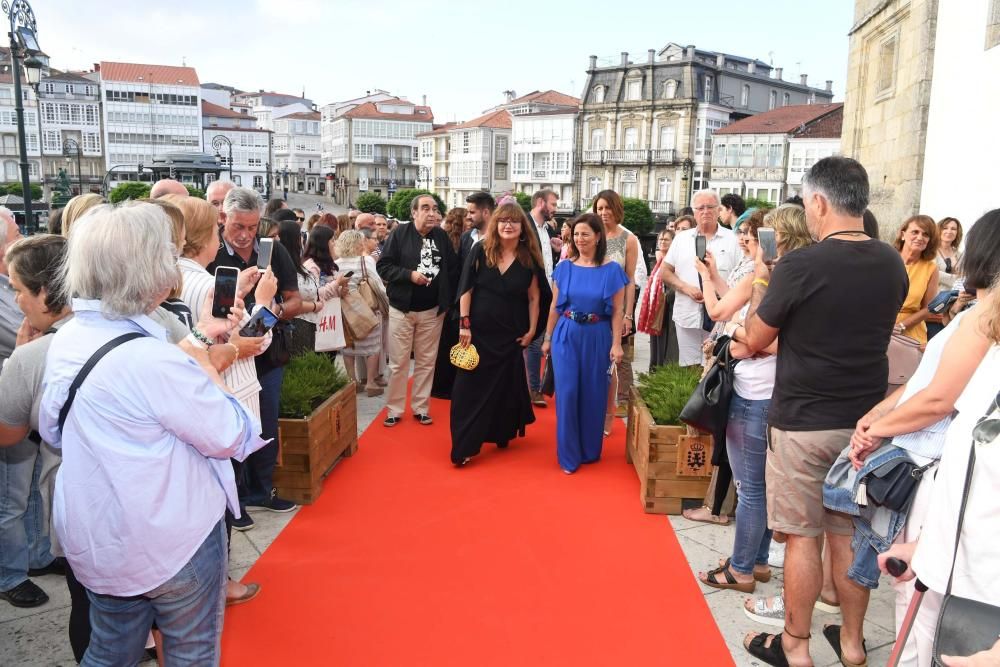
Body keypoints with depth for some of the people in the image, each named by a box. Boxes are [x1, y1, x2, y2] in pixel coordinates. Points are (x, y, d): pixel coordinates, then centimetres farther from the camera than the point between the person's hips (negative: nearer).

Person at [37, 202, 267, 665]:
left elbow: (51, 431, 10)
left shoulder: (66, 339, -3)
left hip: (93, 539, 7)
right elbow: (233, 436, -22)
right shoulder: (153, 359, -29)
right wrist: (208, 367, -6)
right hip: (169, 541, -7)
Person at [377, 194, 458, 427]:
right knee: (398, 363, 5)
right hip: (401, 309, -3)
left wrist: (447, 298, 1)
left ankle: (421, 408, 23)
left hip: (432, 310, 3)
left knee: (426, 362, 11)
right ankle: (394, 410, 17)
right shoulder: (400, 234, -7)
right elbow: (383, 266, -9)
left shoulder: (442, 236, 2)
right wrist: (409, 275, -20)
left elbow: (453, 268, 7)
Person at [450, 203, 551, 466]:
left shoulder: (529, 258, -2)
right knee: (471, 386, 0)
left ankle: (502, 434, 31)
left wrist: (532, 330, -1)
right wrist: (464, 324, -9)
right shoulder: (480, 250, -5)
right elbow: (466, 289, -4)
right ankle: (464, 446, 5)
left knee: (506, 386, 12)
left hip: (510, 334, 1)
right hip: (478, 331, -1)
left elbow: (534, 298, 3)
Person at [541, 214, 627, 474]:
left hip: (597, 338, -1)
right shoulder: (564, 268, 3)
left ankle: (590, 450, 26)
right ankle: (569, 456, 10)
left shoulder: (612, 270, -3)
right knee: (566, 393, -1)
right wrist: (547, 338, 8)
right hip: (566, 336, 1)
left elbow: (617, 310, -3)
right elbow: (554, 306, 8)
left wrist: (616, 344, -8)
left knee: (593, 395, 8)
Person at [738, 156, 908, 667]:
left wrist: (760, 282, 7)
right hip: (863, 420, 6)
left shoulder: (799, 266, -19)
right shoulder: (891, 264, 0)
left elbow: (754, 341, -7)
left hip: (802, 422, -6)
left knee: (802, 536, 7)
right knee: (849, 534, 17)